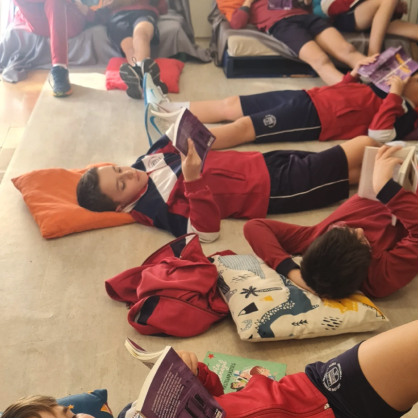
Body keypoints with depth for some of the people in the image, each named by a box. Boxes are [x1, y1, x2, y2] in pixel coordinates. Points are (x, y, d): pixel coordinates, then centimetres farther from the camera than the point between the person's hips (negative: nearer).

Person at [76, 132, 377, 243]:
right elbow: (208, 231, -30)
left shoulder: (147, 163, 3)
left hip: (262, 162, 8)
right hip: (272, 189, -8)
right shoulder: (159, 208, -19)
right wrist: (193, 179, -39)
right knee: (362, 147, -4)